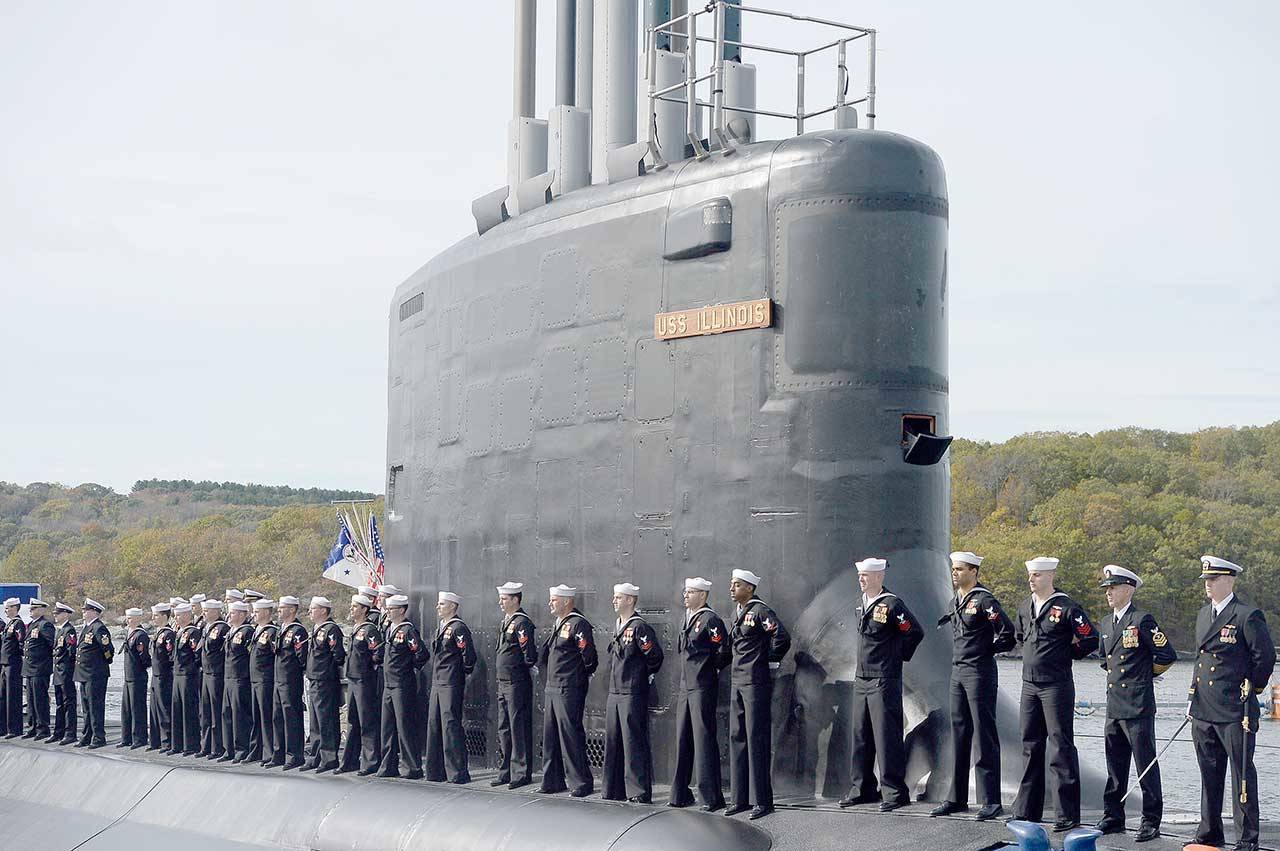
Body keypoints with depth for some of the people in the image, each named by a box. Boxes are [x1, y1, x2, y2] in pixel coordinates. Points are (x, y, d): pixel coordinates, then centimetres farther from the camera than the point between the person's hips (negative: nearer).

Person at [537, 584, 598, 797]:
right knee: (550, 736, 12)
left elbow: (590, 657, -15)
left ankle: (583, 783, -1)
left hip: (569, 691, -9)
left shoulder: (578, 624, -13)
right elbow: (543, 654, 25)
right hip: (552, 689, 9)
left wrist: (581, 677, -4)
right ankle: (553, 781, 19)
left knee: (571, 736, -7)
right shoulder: (558, 624, 16)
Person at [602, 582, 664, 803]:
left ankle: (640, 792, -3)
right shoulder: (617, 626, 15)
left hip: (633, 694, -9)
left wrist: (645, 677, -3)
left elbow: (655, 656, -14)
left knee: (634, 742, -7)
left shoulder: (639, 627, -12)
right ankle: (614, 790, 19)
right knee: (613, 741, 11)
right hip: (614, 692, 9)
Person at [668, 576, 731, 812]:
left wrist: (712, 668, -3)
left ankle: (712, 798, -5)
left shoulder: (710, 619, -12)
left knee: (704, 739, -8)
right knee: (683, 739, 11)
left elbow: (725, 651, -15)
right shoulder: (688, 618, 15)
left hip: (703, 687, -9)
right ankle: (680, 795, 18)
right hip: (685, 687, 9)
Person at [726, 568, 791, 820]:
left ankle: (763, 801, -2)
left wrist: (770, 662, -10)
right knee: (737, 738, 10)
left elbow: (782, 638, -21)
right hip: (738, 682, 9)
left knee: (757, 739, -7)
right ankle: (740, 798, 15)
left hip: (757, 683, -9)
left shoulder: (760, 611, -12)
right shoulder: (738, 614, 15)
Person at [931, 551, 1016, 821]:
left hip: (980, 672, -9)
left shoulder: (984, 601, -12)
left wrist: (988, 650, -5)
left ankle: (990, 802, -4)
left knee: (984, 737, -6)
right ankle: (957, 798, 17)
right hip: (957, 672, 9)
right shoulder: (955, 602, 14)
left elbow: (1008, 632, -17)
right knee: (959, 735, 11)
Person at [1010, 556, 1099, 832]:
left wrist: (1066, 654, -2)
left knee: (1061, 749, -5)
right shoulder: (1025, 608, 11)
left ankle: (1068, 816, -2)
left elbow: (1091, 640, -11)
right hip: (1029, 685, 7)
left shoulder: (1066, 608, -10)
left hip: (1057, 685, -7)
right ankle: (1027, 810, 19)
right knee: (1031, 747, 12)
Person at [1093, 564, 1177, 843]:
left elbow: (1167, 655, -9)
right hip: (1114, 707, 8)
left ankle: (1151, 822, 3)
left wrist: (1146, 674, 2)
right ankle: (1113, 818, 20)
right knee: (1115, 765, 12)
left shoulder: (1143, 620, -10)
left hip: (1138, 706, -8)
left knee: (1146, 764, -2)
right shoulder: (1105, 624, 14)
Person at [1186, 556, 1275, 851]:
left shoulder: (1248, 615, -10)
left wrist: (1251, 689, -1)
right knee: (1209, 774, 14)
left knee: (1242, 775, -2)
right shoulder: (1204, 614, 14)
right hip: (1202, 710, 7)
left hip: (1235, 712, -7)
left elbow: (1265, 657, -8)